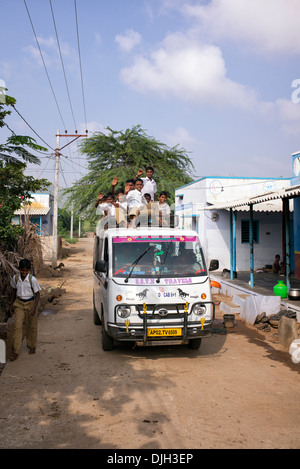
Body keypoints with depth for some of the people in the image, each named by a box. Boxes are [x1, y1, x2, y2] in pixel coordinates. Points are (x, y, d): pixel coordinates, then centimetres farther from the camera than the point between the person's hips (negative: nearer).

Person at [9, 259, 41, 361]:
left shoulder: (32, 279, -16)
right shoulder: (15, 278, -6)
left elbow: (37, 295, -10)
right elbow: (14, 291, 11)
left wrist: (34, 308, -18)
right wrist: (11, 305, 13)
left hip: (30, 303, -2)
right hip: (19, 303, 2)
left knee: (31, 326, 10)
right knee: (18, 326, -7)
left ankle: (32, 346, 33)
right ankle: (15, 352, -3)